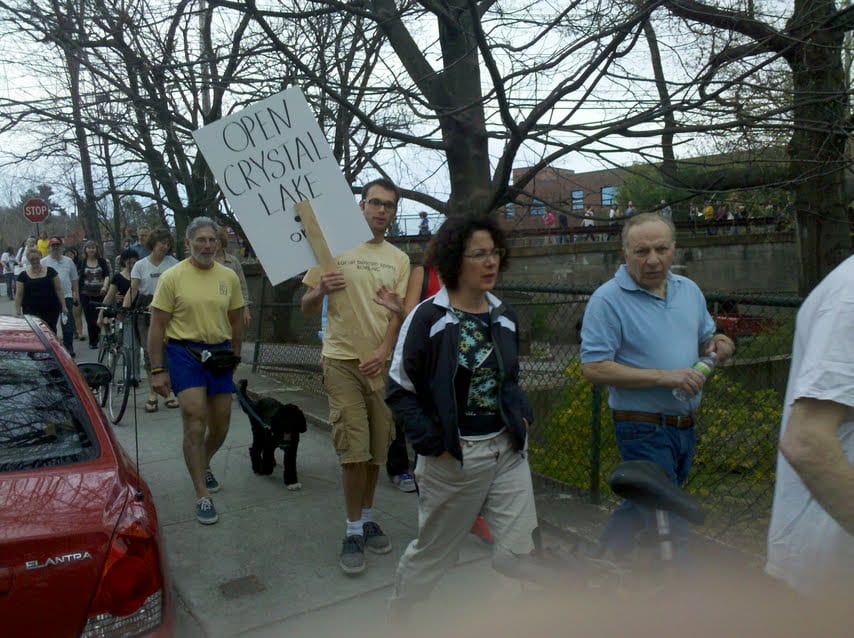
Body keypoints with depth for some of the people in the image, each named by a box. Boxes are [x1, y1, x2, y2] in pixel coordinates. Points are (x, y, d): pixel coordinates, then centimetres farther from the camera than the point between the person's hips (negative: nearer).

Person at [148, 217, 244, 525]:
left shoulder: (229, 276, 4)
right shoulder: (172, 277, -7)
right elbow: (157, 326, -6)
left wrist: (235, 355, 15)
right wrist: (157, 370, -9)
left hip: (220, 353, 4)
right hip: (185, 352, -4)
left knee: (220, 425, 11)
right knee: (195, 422, -10)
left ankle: (203, 465, 42)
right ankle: (202, 496, -1)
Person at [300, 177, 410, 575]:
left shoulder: (399, 259, 9)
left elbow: (396, 312, 3)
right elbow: (307, 308, 4)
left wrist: (384, 351, -15)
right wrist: (320, 291, -19)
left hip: (381, 363, 3)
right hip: (342, 360, -3)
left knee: (376, 449, 10)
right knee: (354, 449, -7)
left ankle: (368, 518, 30)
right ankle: (353, 531, 10)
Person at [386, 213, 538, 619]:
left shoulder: (504, 315, 4)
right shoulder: (427, 317, -14)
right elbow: (399, 391, -11)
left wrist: (522, 416, 1)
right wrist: (433, 444, -16)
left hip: (507, 448, 5)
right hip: (453, 456, -4)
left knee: (518, 550, 3)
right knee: (434, 549, 15)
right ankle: (395, 616, 43)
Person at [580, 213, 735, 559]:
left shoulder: (689, 290, 6)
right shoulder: (608, 299, -16)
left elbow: (705, 338, 20)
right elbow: (593, 368, -21)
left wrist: (719, 344, -5)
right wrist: (663, 377, -24)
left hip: (685, 425, 8)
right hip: (644, 430, -7)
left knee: (643, 504, 23)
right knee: (671, 527, 1)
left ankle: (604, 560, 45)